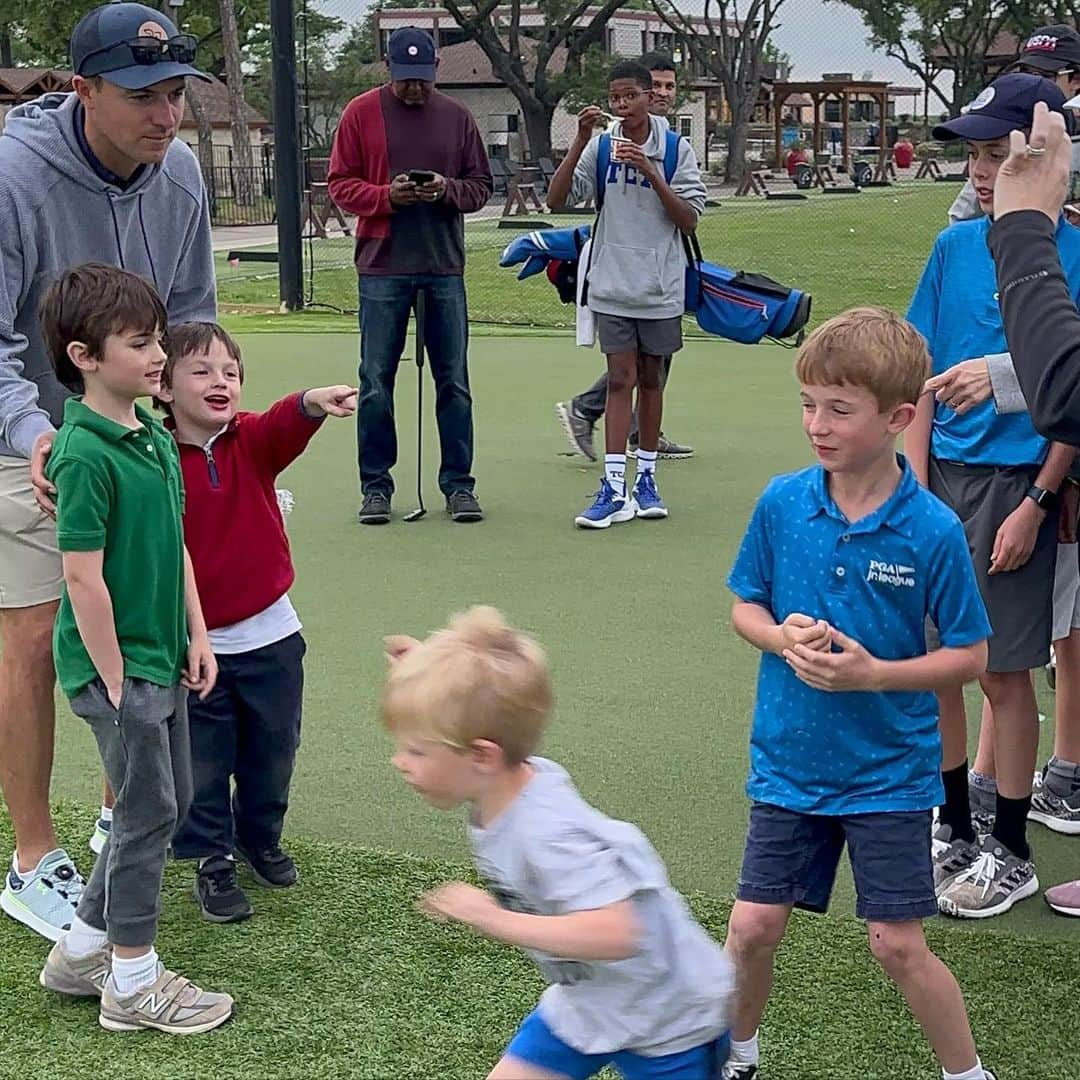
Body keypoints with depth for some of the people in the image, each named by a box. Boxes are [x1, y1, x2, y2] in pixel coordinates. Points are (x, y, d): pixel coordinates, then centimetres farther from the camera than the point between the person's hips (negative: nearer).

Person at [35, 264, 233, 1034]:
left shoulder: (156, 436, 6)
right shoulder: (85, 455, -21)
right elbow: (84, 578, -21)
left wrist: (196, 635, 10)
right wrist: (114, 681, -17)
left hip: (160, 658, 9)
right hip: (115, 662, -9)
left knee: (171, 801, 17)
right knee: (149, 813, 0)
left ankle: (82, 952, 30)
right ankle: (134, 982, 17)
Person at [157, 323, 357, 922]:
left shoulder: (254, 441, -6)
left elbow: (287, 423, -28)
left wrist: (315, 401, -52)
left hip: (270, 633, 3)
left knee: (273, 749, 18)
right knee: (204, 761, 9)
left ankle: (260, 837, 42)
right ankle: (212, 862, 28)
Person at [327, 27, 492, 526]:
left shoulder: (457, 117, 8)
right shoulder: (361, 113, 3)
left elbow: (481, 186, 10)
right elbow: (341, 184, 2)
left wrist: (447, 189, -10)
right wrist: (387, 195, -15)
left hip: (445, 266, 2)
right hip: (382, 266, -1)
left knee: (453, 382, 5)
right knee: (375, 382, 2)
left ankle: (458, 484, 13)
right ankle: (375, 486, 11)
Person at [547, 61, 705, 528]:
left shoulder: (676, 149, -2)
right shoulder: (601, 146, 1)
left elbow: (689, 220, -7)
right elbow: (556, 199, -7)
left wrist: (651, 172, -17)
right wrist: (580, 141, -16)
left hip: (660, 287, 0)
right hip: (612, 284, 0)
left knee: (650, 378, 11)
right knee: (620, 379, -4)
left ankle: (646, 479, 21)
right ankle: (614, 488, -5)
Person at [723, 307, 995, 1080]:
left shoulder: (934, 531, -16)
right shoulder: (782, 503, -8)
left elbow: (971, 655, -8)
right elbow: (746, 607, 6)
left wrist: (872, 673, -21)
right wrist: (782, 637, -16)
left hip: (889, 773, -3)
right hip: (789, 761, 3)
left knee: (898, 946, 3)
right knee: (754, 926, 7)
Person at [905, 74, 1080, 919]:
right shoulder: (956, 247, 5)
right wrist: (916, 486, -1)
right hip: (942, 476, 5)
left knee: (1005, 677, 3)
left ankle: (1011, 853, 20)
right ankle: (956, 832, 29)